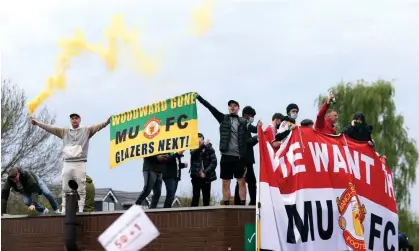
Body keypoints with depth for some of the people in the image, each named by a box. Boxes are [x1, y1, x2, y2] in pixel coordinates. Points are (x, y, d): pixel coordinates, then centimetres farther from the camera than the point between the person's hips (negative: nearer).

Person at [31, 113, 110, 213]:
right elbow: (51, 128, 11)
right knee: (65, 189, 6)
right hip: (67, 164, 3)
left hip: (80, 164, -3)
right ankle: (64, 210, 10)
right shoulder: (64, 131, 16)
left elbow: (97, 127, -7)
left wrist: (106, 122, -26)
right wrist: (37, 123, 3)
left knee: (81, 190, -2)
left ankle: (80, 210, -1)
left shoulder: (86, 130, 8)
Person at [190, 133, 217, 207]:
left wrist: (205, 172, -12)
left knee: (206, 197, 3)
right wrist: (203, 145, -34)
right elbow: (194, 153, -21)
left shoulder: (209, 149, 1)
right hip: (196, 176, 0)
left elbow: (214, 162, -4)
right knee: (196, 196, -8)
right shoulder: (194, 148, 3)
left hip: (206, 177, 0)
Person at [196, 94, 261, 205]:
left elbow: (253, 129, -6)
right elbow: (210, 107, 2)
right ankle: (226, 205, 8)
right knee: (225, 183, 4)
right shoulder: (223, 118, 8)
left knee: (242, 182, 1)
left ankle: (243, 205, 4)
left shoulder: (243, 122, 7)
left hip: (239, 156, -1)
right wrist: (198, 97, -5)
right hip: (226, 156, 1)